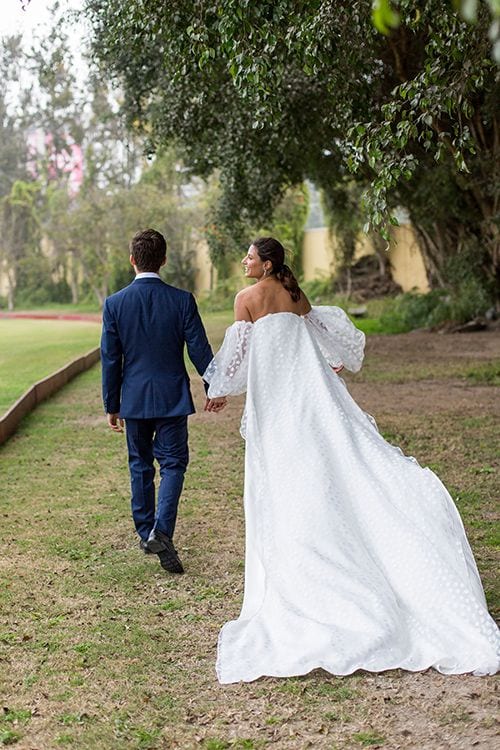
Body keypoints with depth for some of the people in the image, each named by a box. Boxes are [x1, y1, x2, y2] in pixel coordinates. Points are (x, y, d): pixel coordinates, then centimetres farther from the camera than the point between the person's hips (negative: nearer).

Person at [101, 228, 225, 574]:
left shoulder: (114, 304, -6)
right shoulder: (182, 300, -8)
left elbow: (110, 359, -2)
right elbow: (199, 349, -5)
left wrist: (112, 405, 7)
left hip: (134, 399, 2)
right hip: (172, 398, -1)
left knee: (140, 466, 16)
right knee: (173, 464, 5)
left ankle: (146, 533, 24)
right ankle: (161, 531, -13)